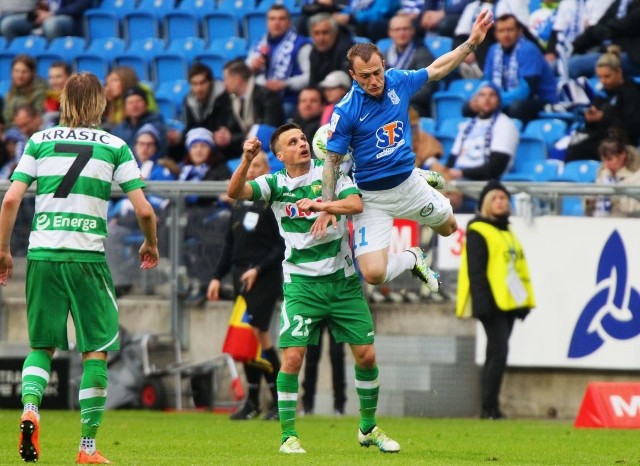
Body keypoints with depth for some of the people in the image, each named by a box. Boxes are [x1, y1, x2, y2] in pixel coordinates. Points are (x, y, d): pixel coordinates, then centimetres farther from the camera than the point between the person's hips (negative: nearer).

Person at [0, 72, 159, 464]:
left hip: (42, 255, 2)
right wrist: (151, 245, 19)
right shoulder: (115, 147, 4)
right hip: (88, 255, -2)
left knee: (41, 345, 14)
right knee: (96, 350, 6)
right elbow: (144, 210, 0)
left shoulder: (39, 141, 9)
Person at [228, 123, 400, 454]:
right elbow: (235, 192, -14)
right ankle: (288, 436, -1)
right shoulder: (275, 184, 1)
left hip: (343, 281, 1)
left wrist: (319, 205, -27)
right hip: (302, 284, -1)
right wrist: (247, 160, -29)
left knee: (366, 355, 2)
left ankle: (368, 428, 21)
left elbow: (356, 203, -13)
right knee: (292, 358, -13)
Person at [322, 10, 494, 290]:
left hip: (408, 183, 4)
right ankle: (412, 258, 16)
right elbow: (332, 161, -15)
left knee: (448, 227, 27)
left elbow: (436, 70, 10)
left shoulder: (398, 82, -8)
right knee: (373, 274, -19)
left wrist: (472, 42, 8)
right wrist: (327, 205, -27)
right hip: (372, 198, -4)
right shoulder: (345, 111, -21)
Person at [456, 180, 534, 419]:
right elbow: (476, 272, -13)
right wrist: (483, 304, -20)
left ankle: (490, 408, 13)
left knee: (496, 355, 10)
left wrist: (523, 301, 18)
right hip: (492, 304, -9)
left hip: (508, 303, 9)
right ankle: (489, 408, -14)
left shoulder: (507, 232, 21)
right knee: (498, 353, -15)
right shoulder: (478, 232, -6)